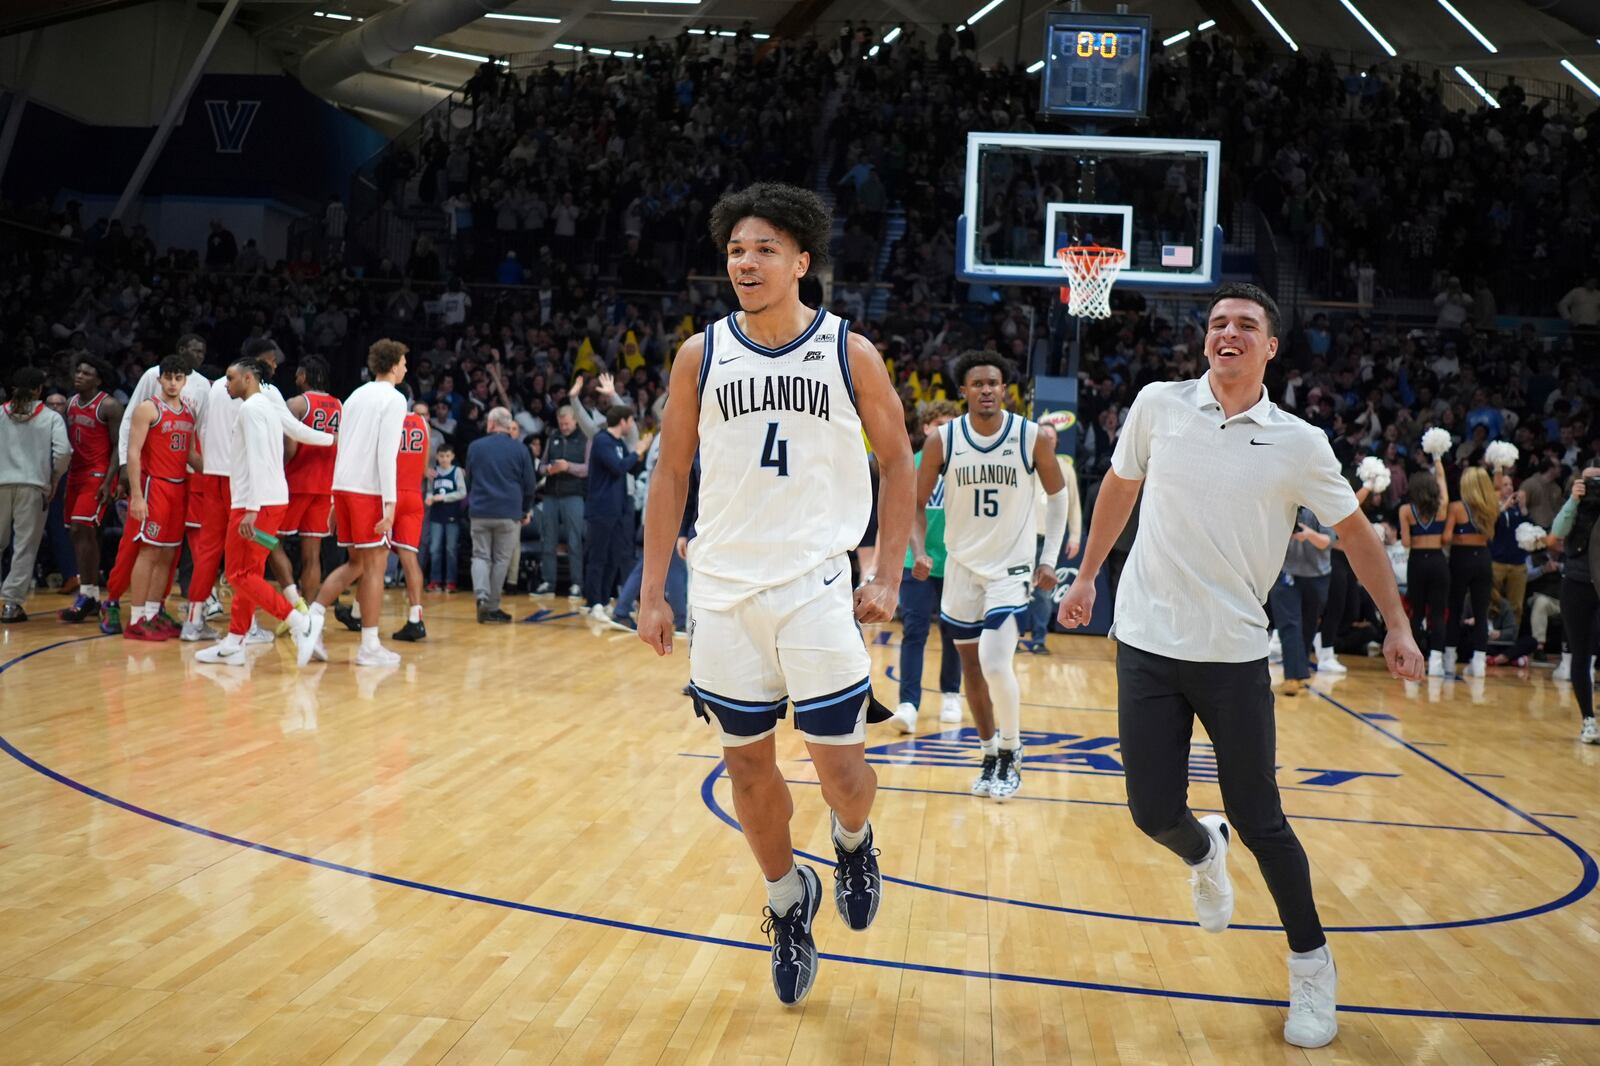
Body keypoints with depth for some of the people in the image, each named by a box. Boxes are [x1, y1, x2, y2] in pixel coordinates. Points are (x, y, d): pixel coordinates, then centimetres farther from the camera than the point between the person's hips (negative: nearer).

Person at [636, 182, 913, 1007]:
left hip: (816, 586, -2)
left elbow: (896, 461, 6)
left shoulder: (849, 352, -2)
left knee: (840, 766, -4)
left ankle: (853, 842, 32)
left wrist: (889, 576, -1)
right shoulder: (701, 355, 2)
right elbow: (671, 475, 7)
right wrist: (653, 591, 3)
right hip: (723, 590, 2)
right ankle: (789, 900, 32)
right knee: (748, 763, 9)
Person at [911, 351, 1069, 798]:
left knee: (996, 663, -18)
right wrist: (920, 551, -15)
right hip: (962, 566, 3)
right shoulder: (942, 441, -8)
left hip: (1012, 567, -3)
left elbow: (1058, 496, 3)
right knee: (972, 665, 11)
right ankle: (990, 755, 29)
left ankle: (1011, 754, 4)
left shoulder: (1034, 438, -11)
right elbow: (917, 503, 2)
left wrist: (1049, 559, -2)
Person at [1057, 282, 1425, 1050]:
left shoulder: (1299, 444, -4)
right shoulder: (1158, 404, 0)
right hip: (1146, 643, 2)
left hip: (1234, 655, -1)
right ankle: (1203, 854, 38)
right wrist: (1087, 575, 19)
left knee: (1259, 822, 0)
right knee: (1154, 813, 0)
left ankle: (1312, 966, 22)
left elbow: (1354, 531, 7)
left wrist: (1396, 624, 4)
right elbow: (1119, 487, 15)